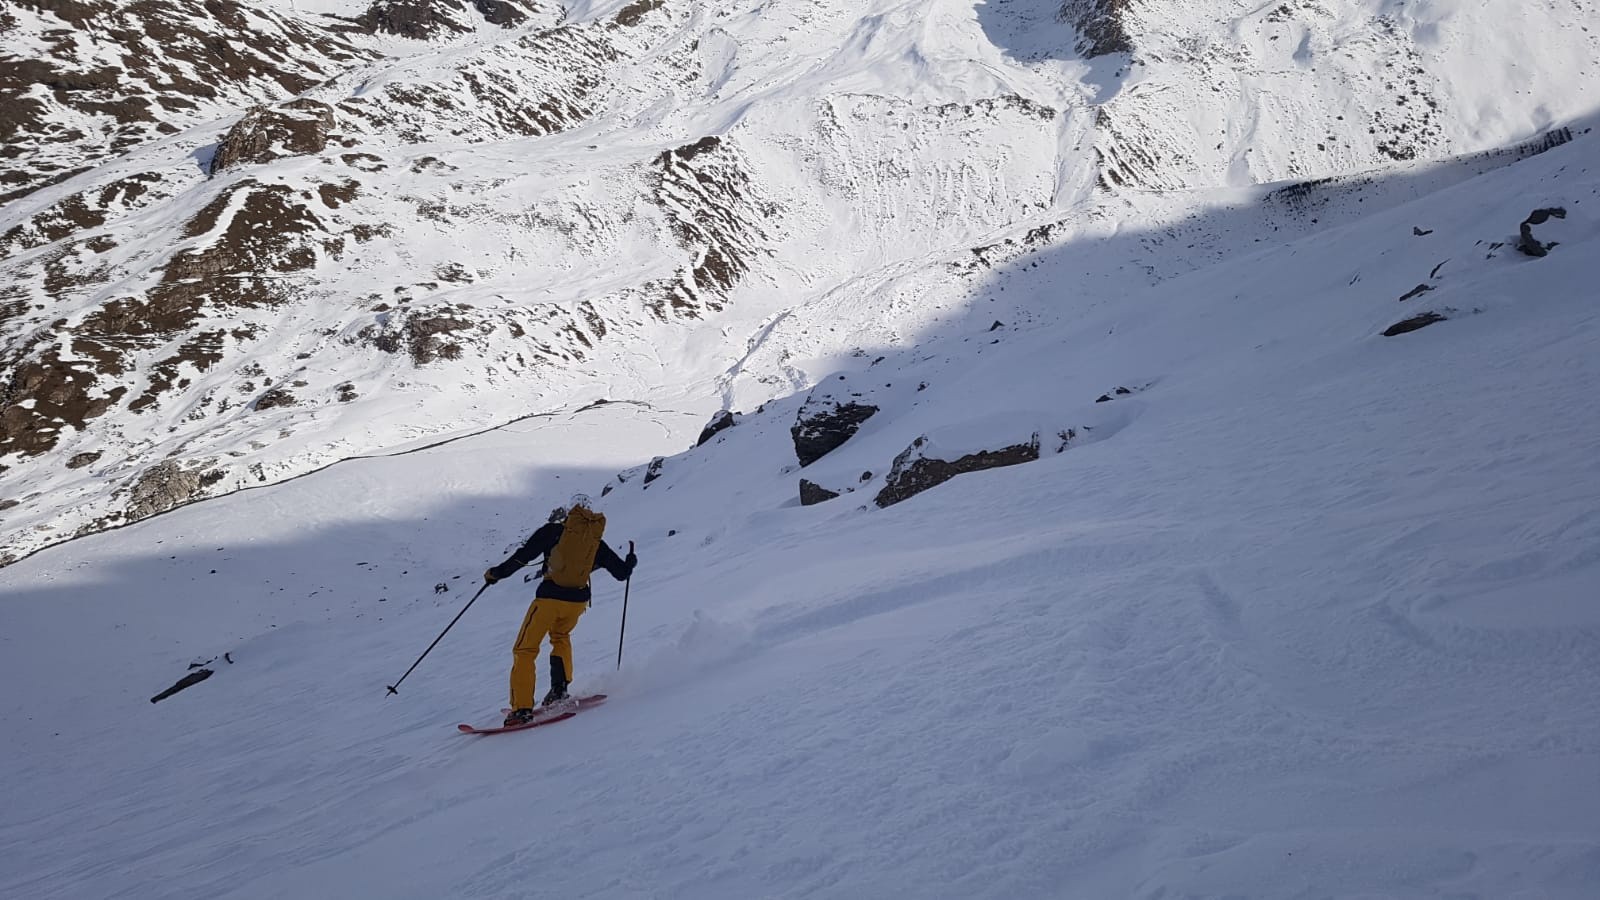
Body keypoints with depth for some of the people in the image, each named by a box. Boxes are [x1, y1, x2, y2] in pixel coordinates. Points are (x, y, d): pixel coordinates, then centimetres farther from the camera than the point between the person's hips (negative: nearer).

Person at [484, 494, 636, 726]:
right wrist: (631, 560, 36)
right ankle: (559, 688, 18)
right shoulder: (596, 543, 10)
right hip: (577, 601, 4)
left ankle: (522, 708, -7)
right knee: (560, 636, 33)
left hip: (549, 598, -4)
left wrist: (497, 573, 5)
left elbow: (524, 555, -6)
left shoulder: (553, 530, 1)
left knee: (524, 650, 5)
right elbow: (622, 573, 14)